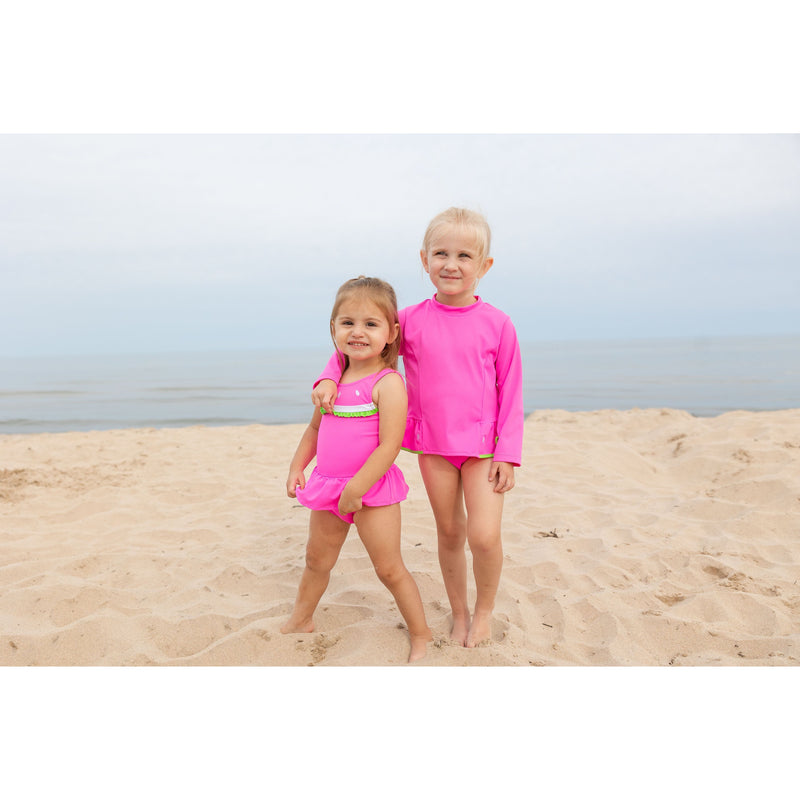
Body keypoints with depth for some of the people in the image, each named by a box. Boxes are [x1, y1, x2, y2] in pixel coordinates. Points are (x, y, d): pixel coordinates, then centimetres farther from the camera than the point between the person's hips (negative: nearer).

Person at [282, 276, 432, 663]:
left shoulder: (388, 383, -17)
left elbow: (389, 446, -22)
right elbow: (315, 428, 19)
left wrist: (356, 489, -22)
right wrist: (297, 466, 10)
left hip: (373, 488, -7)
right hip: (329, 486, 7)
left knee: (389, 568, 3)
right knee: (316, 560, 22)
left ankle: (421, 635, 22)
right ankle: (300, 620, 44)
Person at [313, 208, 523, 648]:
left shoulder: (497, 324, -6)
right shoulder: (411, 320, -2)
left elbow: (510, 393, -3)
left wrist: (507, 453, -7)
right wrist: (328, 378, -9)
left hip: (483, 446, -2)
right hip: (433, 446, 2)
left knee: (484, 534, -11)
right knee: (449, 532, 13)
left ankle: (484, 609, 18)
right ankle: (459, 612, 34)